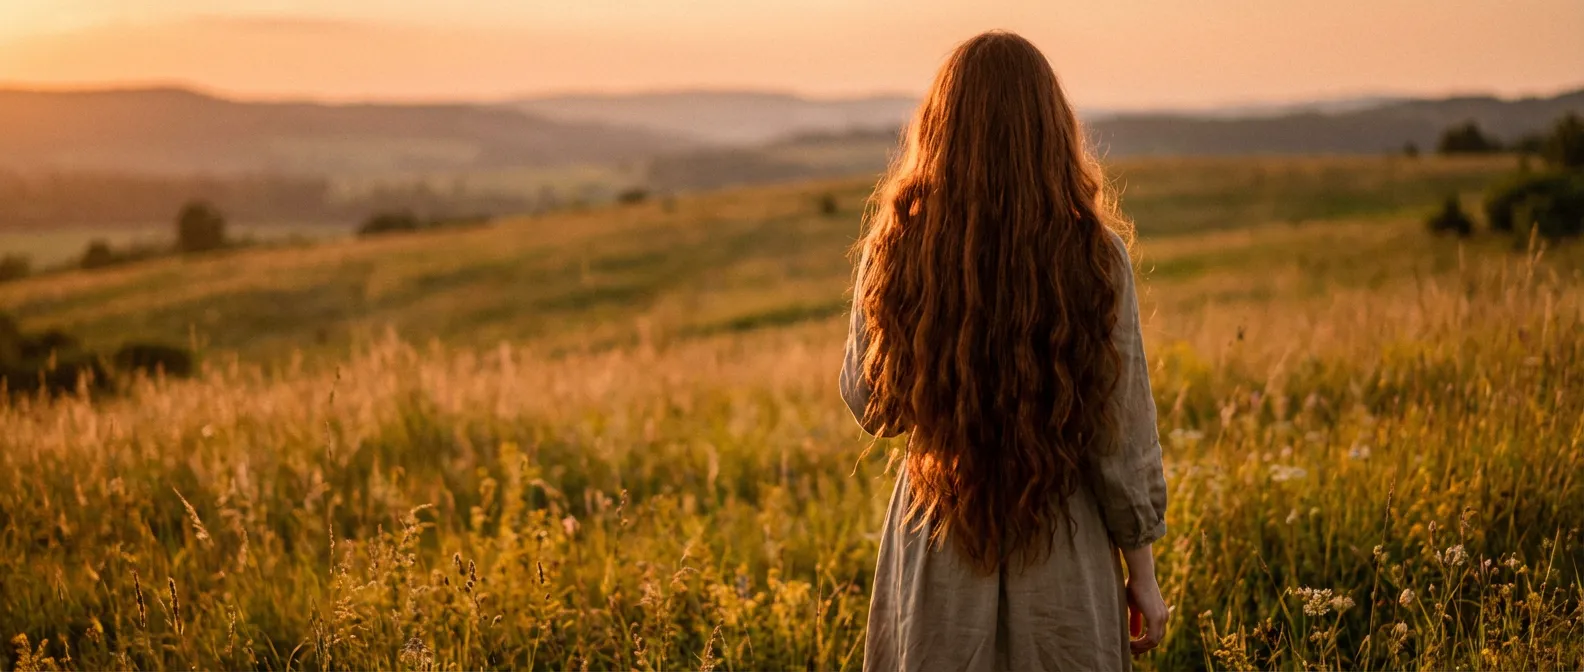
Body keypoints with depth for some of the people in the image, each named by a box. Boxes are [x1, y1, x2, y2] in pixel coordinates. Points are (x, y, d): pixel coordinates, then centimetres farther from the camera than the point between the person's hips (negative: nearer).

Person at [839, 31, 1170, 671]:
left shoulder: (896, 250, -9)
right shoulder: (1094, 255, -13)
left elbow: (870, 405, 4)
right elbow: (1121, 434, -8)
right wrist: (1142, 572, 4)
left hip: (936, 551, 1)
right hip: (1062, 552, -1)